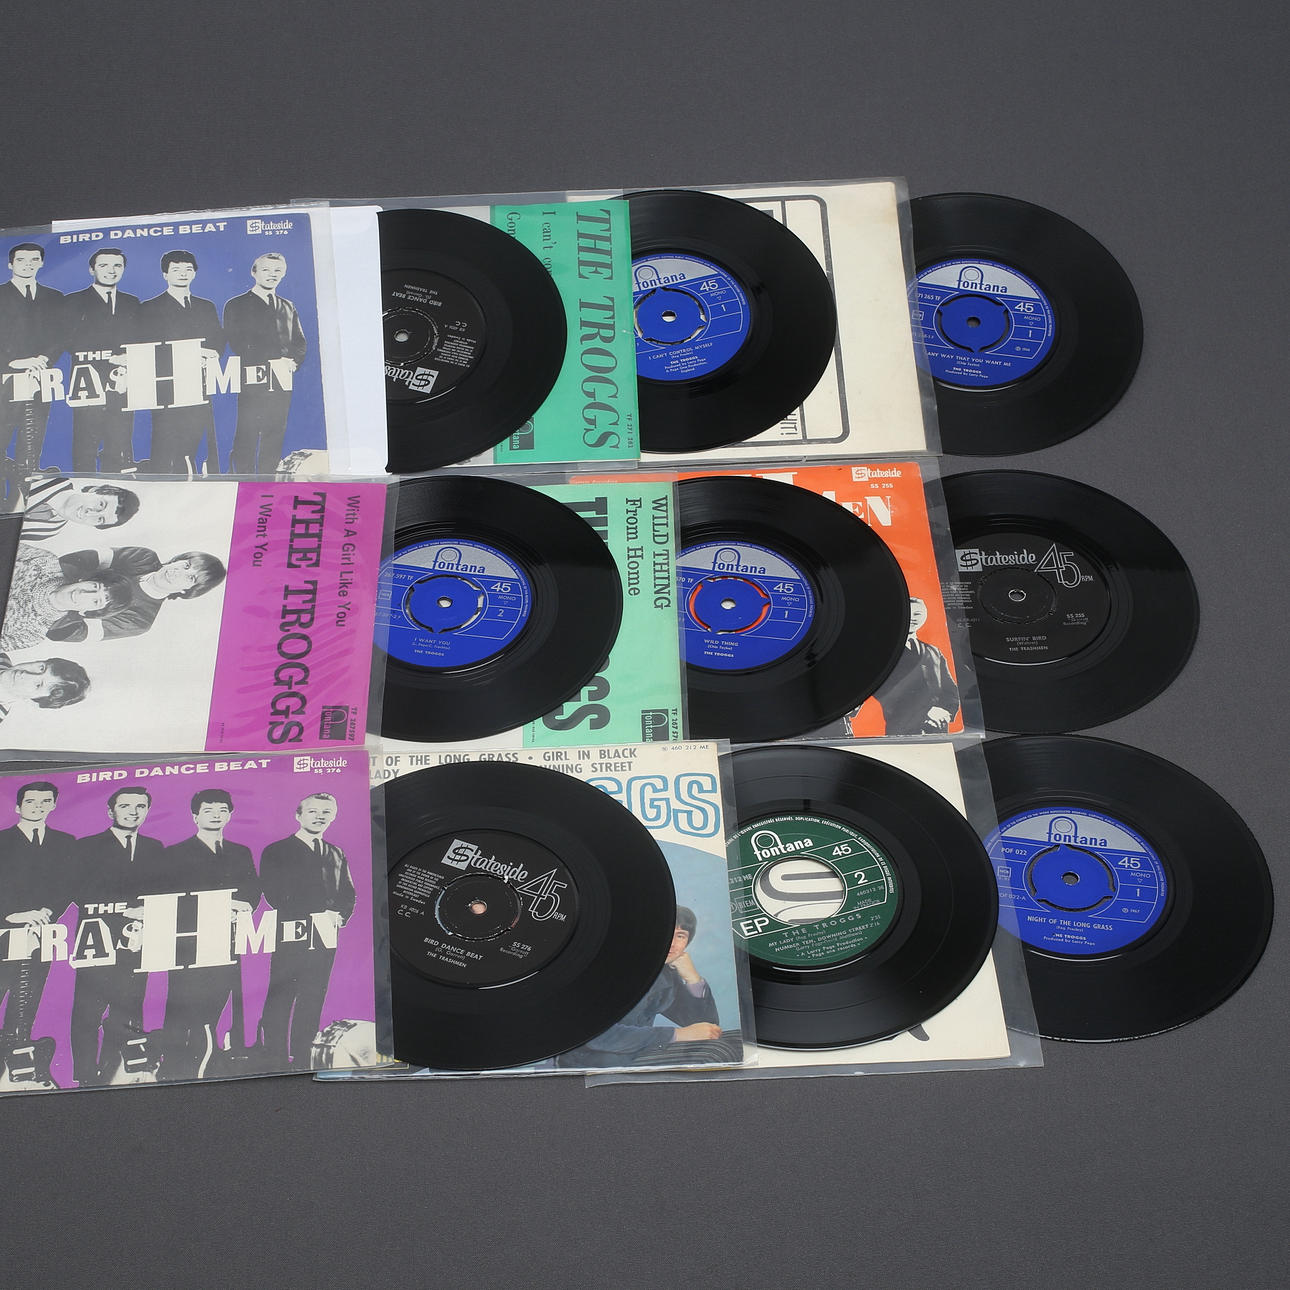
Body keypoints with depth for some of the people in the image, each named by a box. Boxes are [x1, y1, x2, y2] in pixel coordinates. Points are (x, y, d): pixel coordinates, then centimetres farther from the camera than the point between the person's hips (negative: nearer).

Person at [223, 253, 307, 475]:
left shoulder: (288, 307, 21)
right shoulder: (236, 306, 5)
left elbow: (300, 342, 17)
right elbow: (236, 344, -5)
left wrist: (292, 361, -4)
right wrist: (270, 361, -12)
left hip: (282, 382, 5)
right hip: (252, 381, -4)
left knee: (275, 437, 4)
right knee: (246, 437, -7)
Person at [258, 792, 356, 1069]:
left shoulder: (337, 854, 18)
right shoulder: (276, 852, 2)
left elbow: (349, 893, 19)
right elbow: (274, 894, -8)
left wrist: (340, 916, -2)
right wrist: (313, 916, -13)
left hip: (325, 939, 5)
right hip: (290, 938, -5)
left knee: (313, 1002, 7)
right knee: (279, 1000, -4)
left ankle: (301, 1061, 14)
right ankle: (275, 1062, 3)